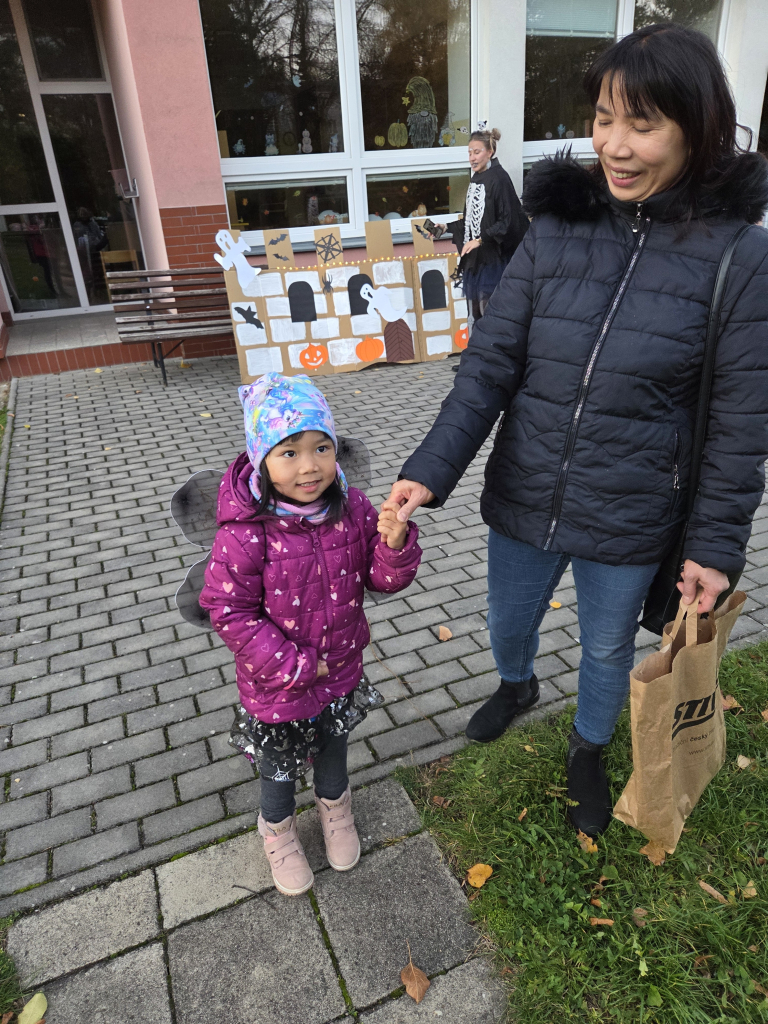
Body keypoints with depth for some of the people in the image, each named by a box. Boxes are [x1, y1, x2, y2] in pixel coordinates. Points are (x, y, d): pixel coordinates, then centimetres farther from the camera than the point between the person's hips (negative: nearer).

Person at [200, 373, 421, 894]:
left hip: (340, 672, 4)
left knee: (333, 748, 30)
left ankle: (335, 805, 63)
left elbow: (383, 579, -8)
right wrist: (293, 664, -21)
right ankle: (278, 830, 56)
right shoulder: (246, 533, -28)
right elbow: (230, 612, -20)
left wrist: (395, 544, -30)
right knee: (280, 769, 23)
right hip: (276, 684, -3)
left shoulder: (351, 508, -15)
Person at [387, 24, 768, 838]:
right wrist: (431, 470, -18)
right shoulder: (555, 229, -5)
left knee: (607, 648, 21)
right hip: (523, 497, 3)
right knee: (507, 622, 24)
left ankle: (588, 752, 53)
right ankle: (515, 688, 61)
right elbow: (490, 363, -8)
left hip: (629, 522, -2)